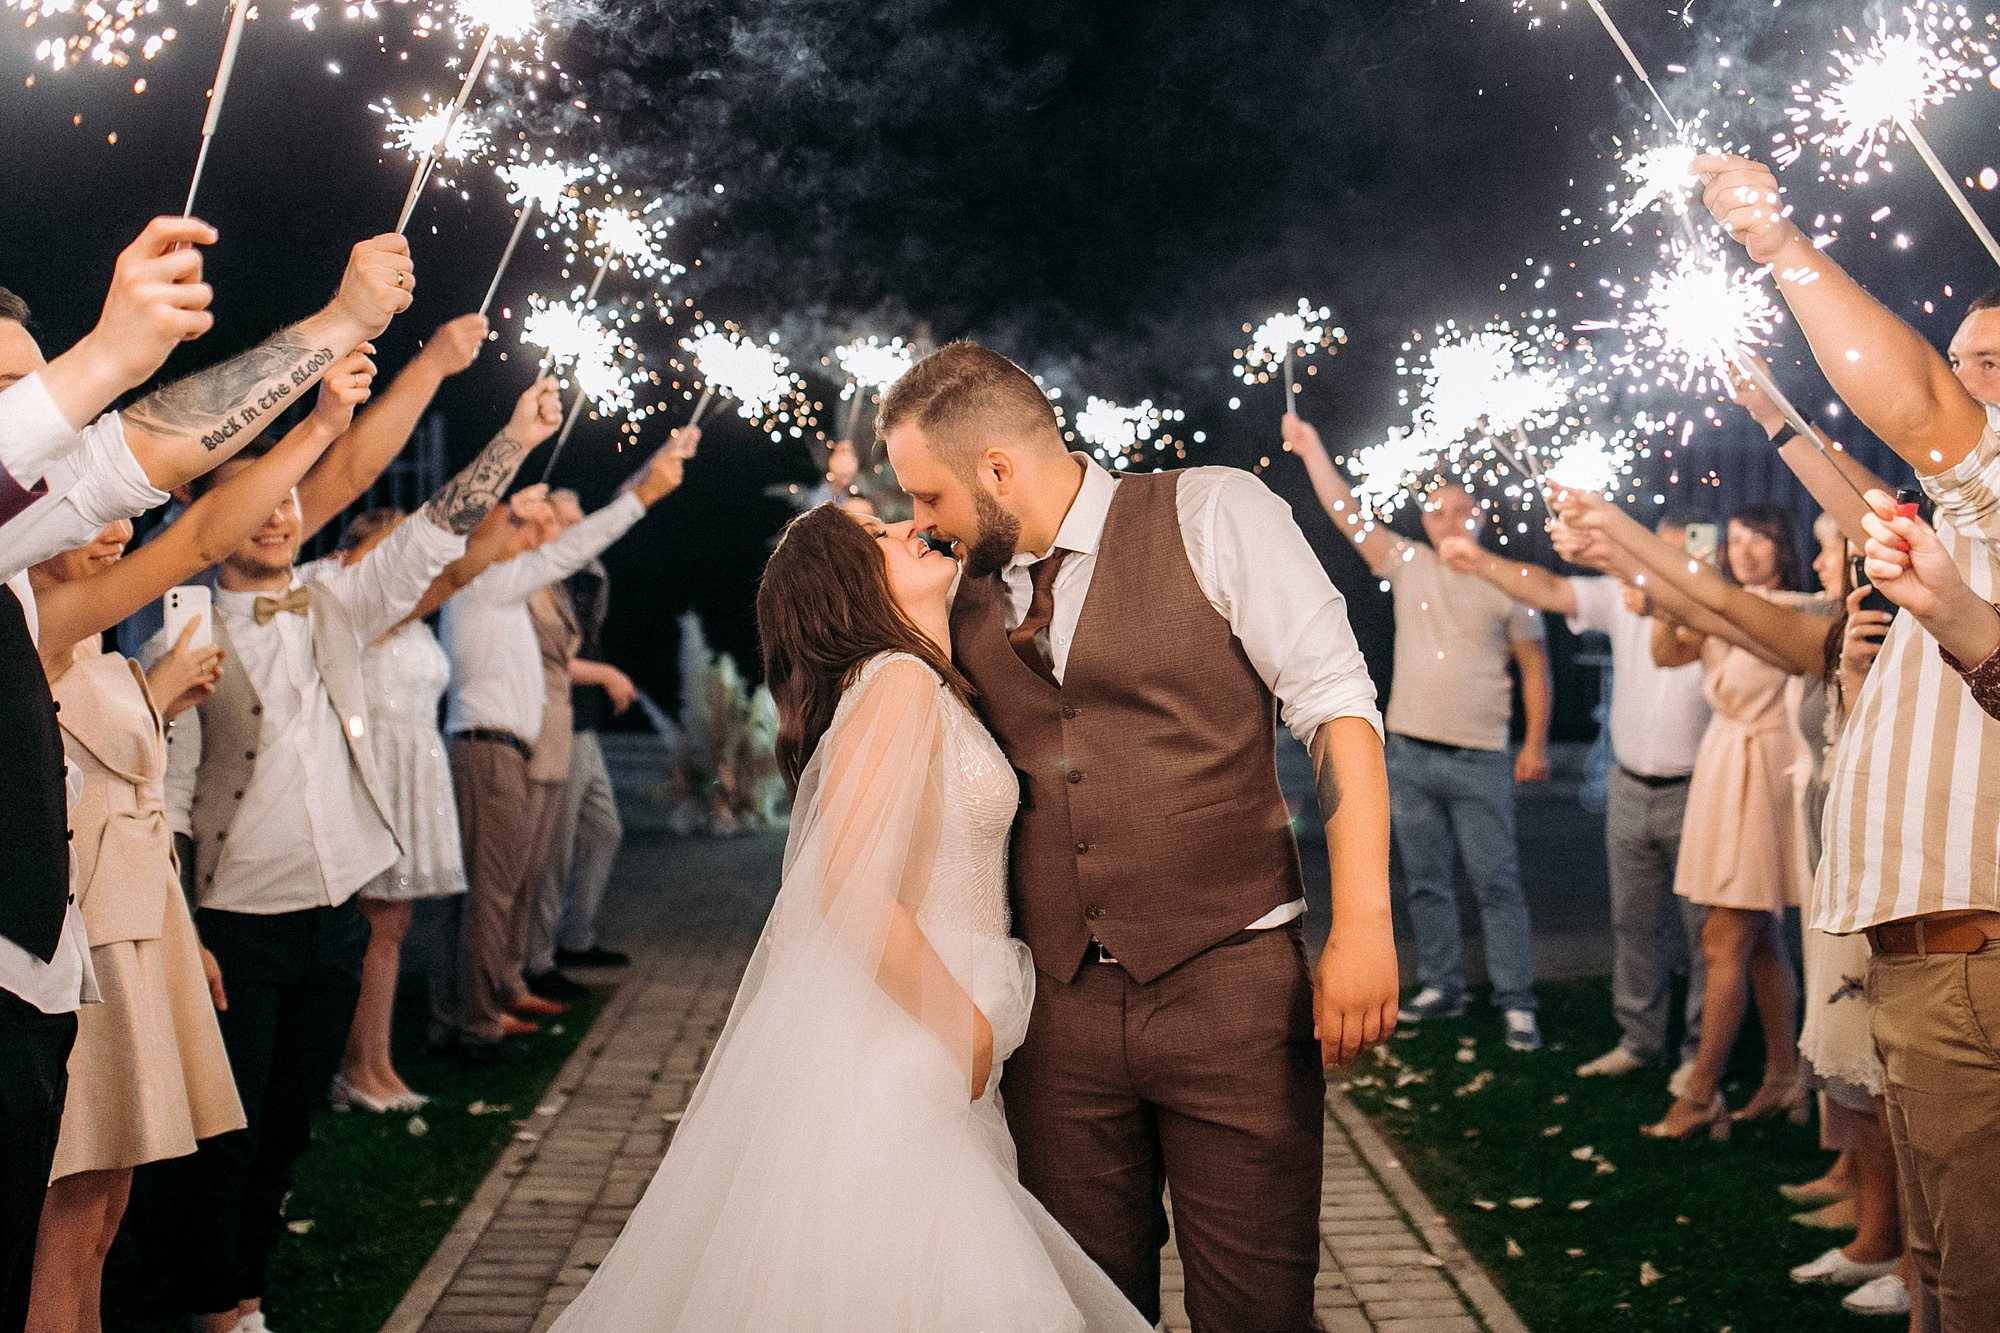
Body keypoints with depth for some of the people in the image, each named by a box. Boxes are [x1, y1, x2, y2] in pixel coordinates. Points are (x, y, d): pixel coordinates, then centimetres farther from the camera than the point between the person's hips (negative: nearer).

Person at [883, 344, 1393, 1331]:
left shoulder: (1213, 515, -4)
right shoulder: (969, 598, 10)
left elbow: (1336, 704, -10)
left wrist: (1362, 920, -17)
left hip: (1229, 988, -4)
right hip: (1061, 1007, 4)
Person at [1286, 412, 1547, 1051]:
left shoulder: (1506, 584, 0)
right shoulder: (1408, 566, 5)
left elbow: (1535, 668, 3)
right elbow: (1346, 514, 1)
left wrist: (1536, 743, -4)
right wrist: (1311, 448, -7)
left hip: (1480, 762, -3)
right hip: (1409, 756, 3)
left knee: (1497, 885, -1)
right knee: (1426, 883, 11)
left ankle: (1516, 1003, 3)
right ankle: (1442, 987, 22)